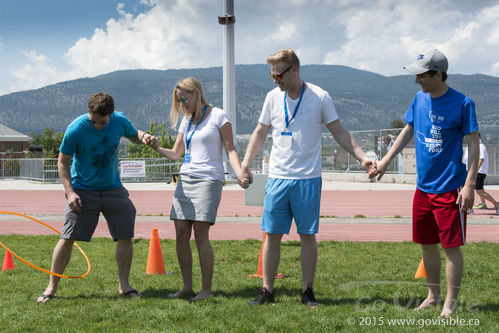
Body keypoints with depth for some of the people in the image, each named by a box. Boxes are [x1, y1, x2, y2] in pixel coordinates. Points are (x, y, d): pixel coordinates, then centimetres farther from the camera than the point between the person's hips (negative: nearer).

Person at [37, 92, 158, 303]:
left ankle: (124, 285, 13)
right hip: (83, 190, -3)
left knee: (125, 235, -1)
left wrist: (144, 137, -10)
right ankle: (51, 287, 4)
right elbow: (63, 162, -8)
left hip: (113, 189, 4)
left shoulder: (120, 121, -8)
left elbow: (134, 135, 15)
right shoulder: (76, 129, -18)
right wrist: (69, 192, -18)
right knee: (68, 237, -7)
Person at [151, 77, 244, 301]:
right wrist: (157, 148, 1)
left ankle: (206, 288, -3)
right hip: (185, 180, 6)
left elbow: (230, 150, -3)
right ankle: (187, 285, 10)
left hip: (208, 180, -6)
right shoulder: (186, 121, 18)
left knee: (201, 235, -10)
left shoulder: (218, 116, 1)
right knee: (181, 234, 1)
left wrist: (240, 173, -19)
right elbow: (175, 153, 20)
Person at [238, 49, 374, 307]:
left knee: (308, 236, 2)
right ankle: (267, 291, 13)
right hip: (277, 177, 3)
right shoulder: (273, 97, 6)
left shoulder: (319, 97, -3)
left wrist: (362, 157, -8)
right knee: (272, 235, 3)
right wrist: (245, 165, 8)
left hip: (308, 179, -2)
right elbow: (260, 133, 15)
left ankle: (308, 292, 13)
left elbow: (339, 132, 2)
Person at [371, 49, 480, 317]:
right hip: (423, 187, 7)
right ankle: (433, 296, 29)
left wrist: (469, 185, -17)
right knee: (427, 244, 14)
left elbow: (473, 144, -12)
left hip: (450, 188, -6)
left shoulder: (462, 104, -13)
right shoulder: (420, 99, 5)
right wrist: (386, 160, 15)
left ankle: (450, 304, 9)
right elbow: (408, 131, 19)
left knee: (451, 246, -1)